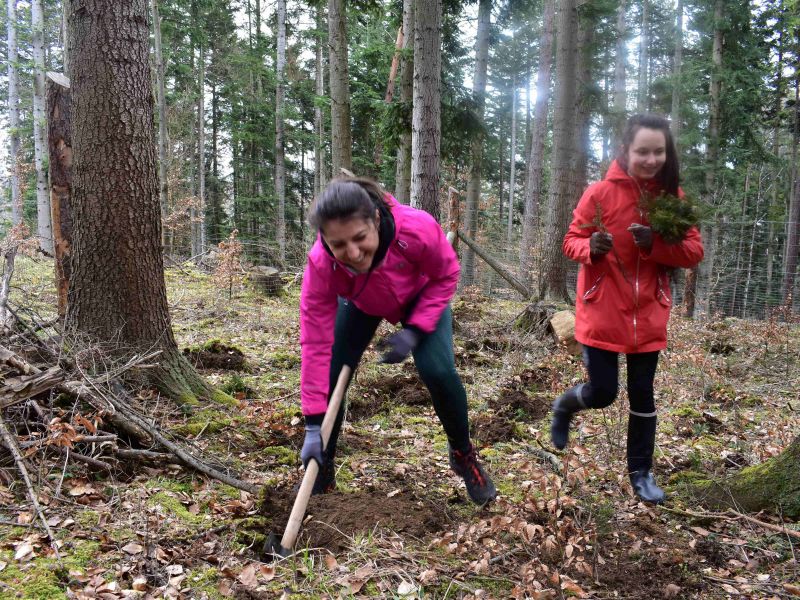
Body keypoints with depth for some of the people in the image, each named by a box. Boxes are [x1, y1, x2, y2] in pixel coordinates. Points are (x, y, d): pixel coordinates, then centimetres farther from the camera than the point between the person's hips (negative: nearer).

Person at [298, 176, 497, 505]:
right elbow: (315, 344, -31)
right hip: (361, 305, 2)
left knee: (438, 371, -19)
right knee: (331, 375, -8)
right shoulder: (320, 264, -37)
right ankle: (322, 472, 16)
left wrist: (415, 331, -29)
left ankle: (464, 455, 10)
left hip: (422, 297, -1)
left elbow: (446, 276, -19)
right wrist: (313, 425, -31)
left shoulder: (418, 228, -42)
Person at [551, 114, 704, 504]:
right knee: (602, 392, 1)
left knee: (643, 395, 10)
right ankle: (564, 406, 37)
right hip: (602, 312, -2)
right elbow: (571, 241, -2)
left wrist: (655, 243, -21)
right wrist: (591, 247, -25)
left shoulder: (673, 197, 0)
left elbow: (694, 252, -2)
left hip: (648, 315, 3)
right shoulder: (600, 193, -9)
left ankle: (641, 473, 27)